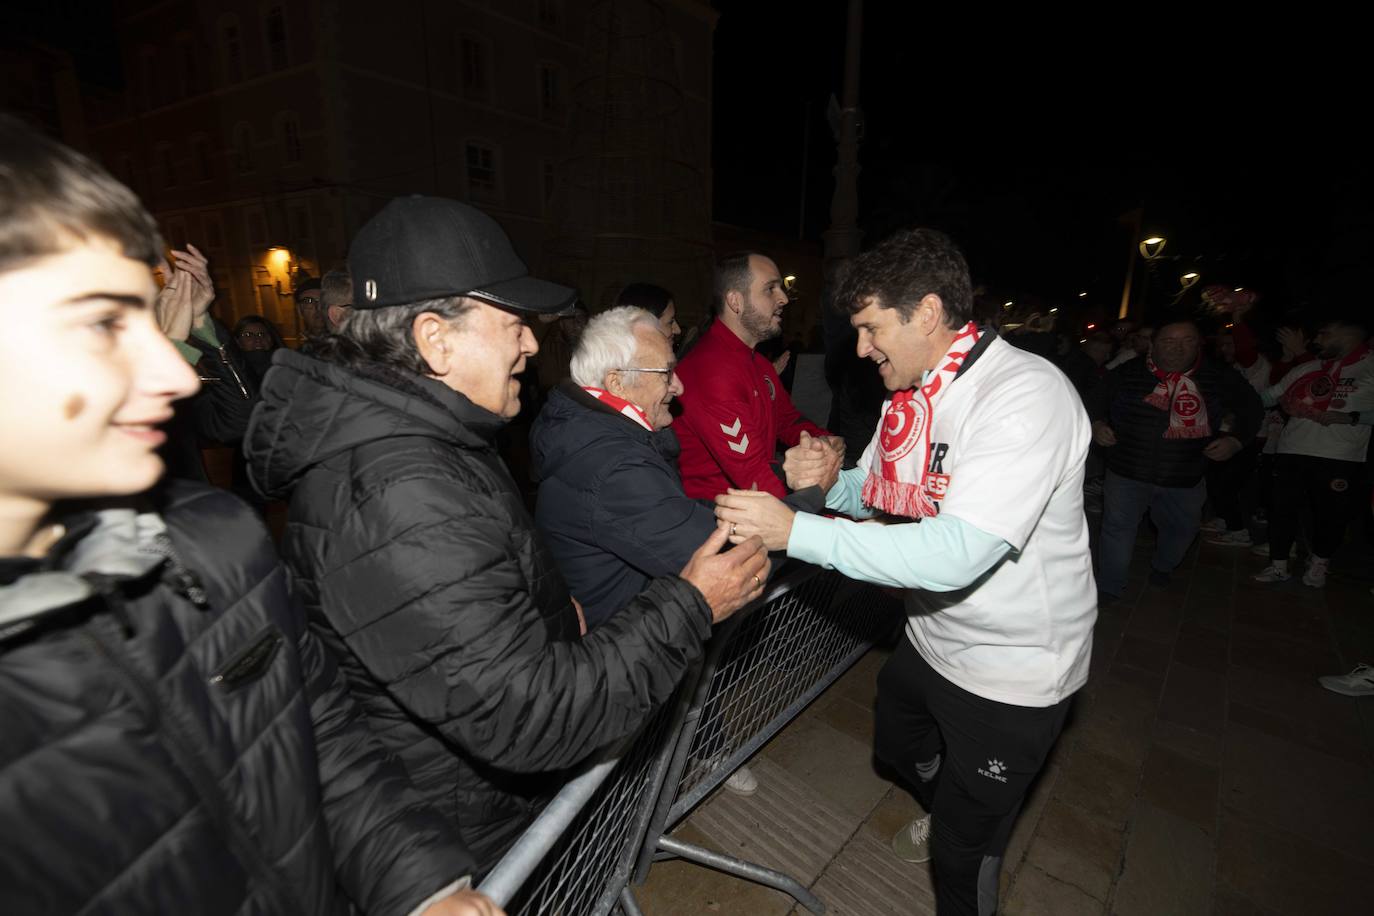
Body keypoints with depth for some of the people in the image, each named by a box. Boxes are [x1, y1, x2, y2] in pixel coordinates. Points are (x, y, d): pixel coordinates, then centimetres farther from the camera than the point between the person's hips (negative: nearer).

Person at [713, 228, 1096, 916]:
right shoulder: (911, 391, -2)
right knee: (897, 746, 31)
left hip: (1011, 670, -8)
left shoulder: (1027, 395, -29)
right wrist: (830, 481, -16)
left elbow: (955, 555, -38)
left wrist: (795, 530, -36)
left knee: (964, 849, 12)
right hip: (930, 636, 8)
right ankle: (946, 814, 62)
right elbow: (878, 492, 7)